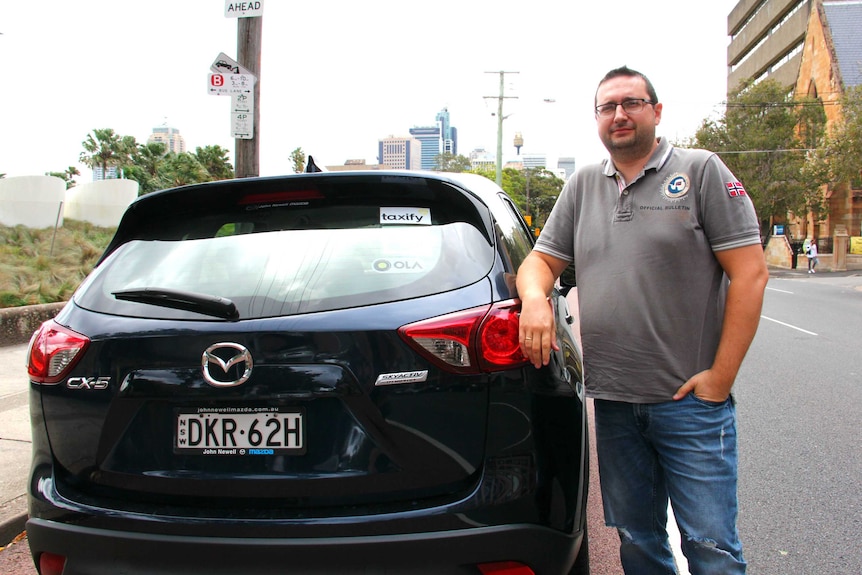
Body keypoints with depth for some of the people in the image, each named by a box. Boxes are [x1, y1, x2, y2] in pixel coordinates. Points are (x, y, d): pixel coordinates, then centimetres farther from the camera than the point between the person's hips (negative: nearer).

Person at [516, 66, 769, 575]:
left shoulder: (702, 171, -1)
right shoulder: (583, 186, 12)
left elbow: (750, 273, -6)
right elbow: (542, 260, 14)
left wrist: (720, 376, -12)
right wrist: (535, 297, -11)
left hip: (691, 401, -4)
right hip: (612, 401, 4)